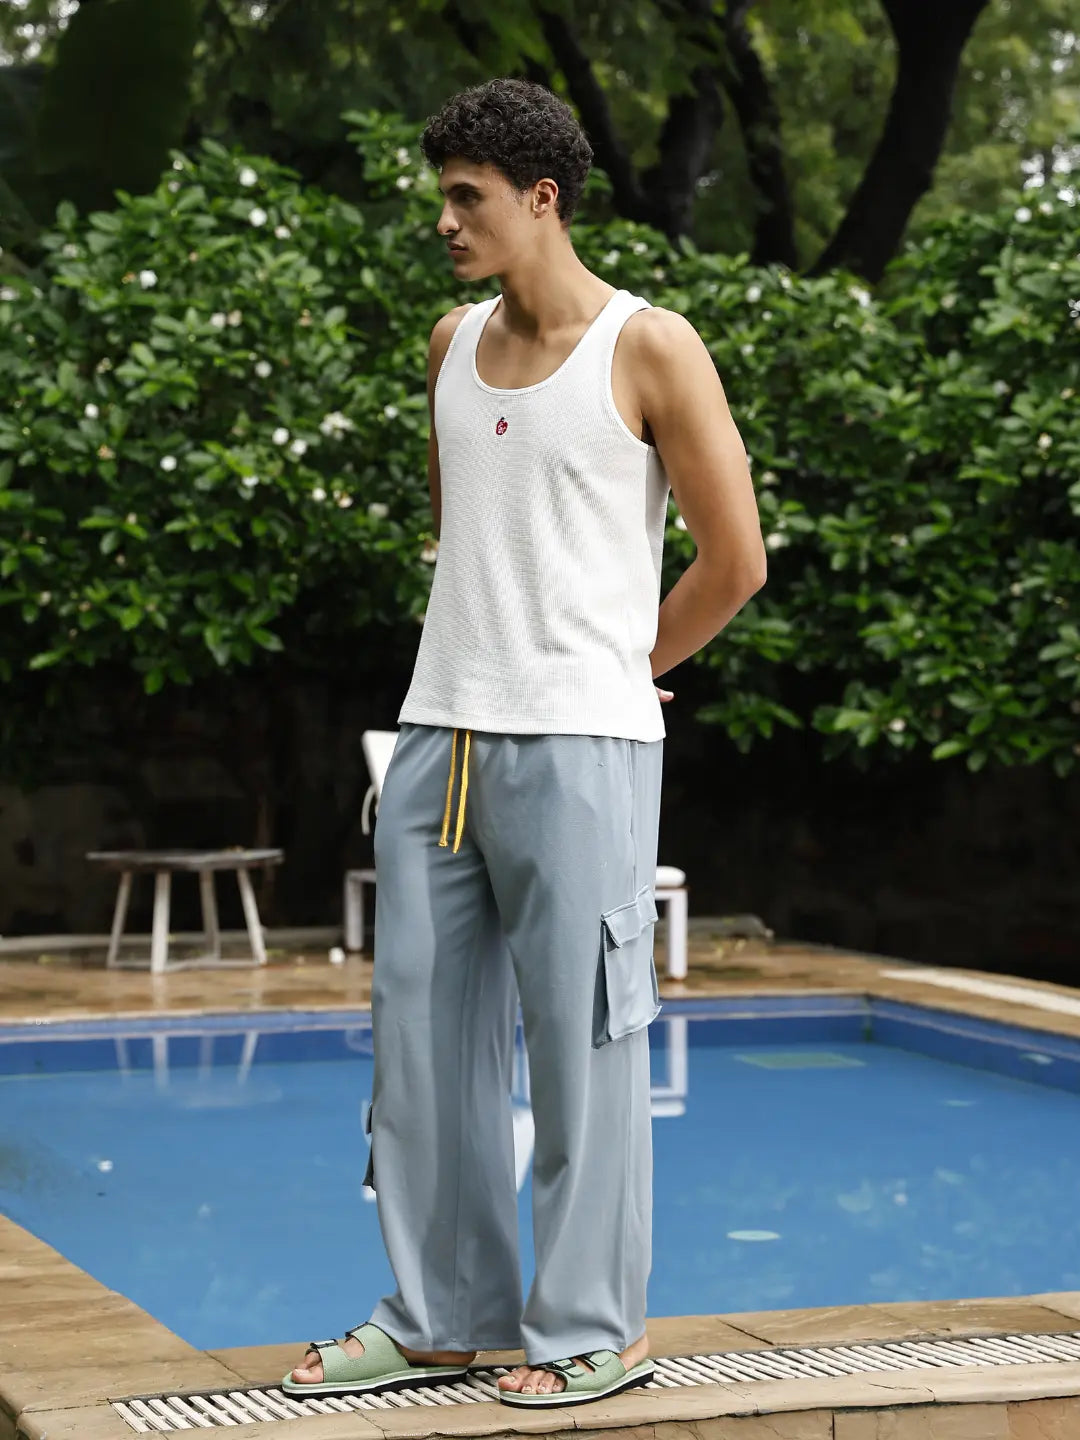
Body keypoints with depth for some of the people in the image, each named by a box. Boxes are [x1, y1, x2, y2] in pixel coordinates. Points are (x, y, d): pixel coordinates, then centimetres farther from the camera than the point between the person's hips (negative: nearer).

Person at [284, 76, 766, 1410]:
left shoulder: (650, 349, -6)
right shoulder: (454, 344, 13)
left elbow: (734, 559, -4)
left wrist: (611, 669, 4)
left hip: (576, 746, -6)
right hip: (438, 733, 7)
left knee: (580, 1038, -1)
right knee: (420, 1029, 8)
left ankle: (595, 1328, 9)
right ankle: (440, 1316, 19)